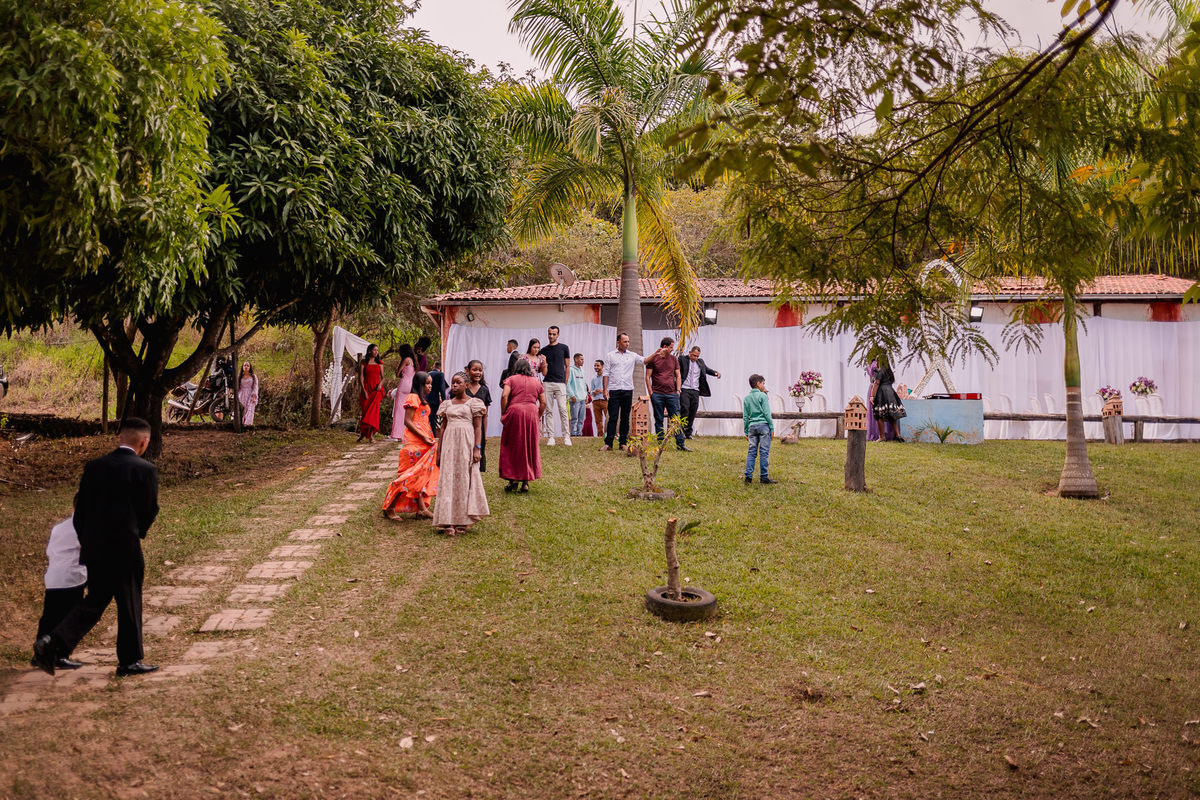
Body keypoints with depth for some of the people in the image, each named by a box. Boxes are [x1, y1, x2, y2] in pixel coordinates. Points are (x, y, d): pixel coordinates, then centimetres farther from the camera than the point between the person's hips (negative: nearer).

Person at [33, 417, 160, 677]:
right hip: (126, 549, -5)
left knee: (94, 601, 17)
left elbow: (81, 509, 8)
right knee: (129, 605, 8)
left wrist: (85, 541, 19)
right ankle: (130, 660, 17)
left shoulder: (94, 466, 5)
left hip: (94, 549, 5)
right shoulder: (146, 470, -10)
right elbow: (150, 510, -5)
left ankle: (53, 641, 0)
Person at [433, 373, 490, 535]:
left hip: (466, 443, -3)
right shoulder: (447, 404, 14)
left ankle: (462, 521, 7)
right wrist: (439, 451, 12)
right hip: (449, 443, 3)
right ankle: (448, 522, -1)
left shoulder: (473, 403, 3)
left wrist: (477, 448, -11)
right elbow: (443, 427, 15)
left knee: (465, 479, -1)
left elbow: (478, 427, -1)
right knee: (448, 480, -2)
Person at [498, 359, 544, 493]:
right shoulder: (536, 382, 16)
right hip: (531, 413, 2)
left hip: (515, 412, -2)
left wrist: (503, 415, 0)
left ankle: (513, 480, 5)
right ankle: (526, 482, 10)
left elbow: (504, 396, -7)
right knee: (530, 447, 10)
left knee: (511, 447, 8)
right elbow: (543, 403, 9)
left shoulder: (511, 379, 7)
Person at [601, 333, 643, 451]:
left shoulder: (632, 356, 11)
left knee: (625, 418, 5)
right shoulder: (610, 356, 7)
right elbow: (606, 373, 4)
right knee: (613, 417, -5)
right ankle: (608, 443, -3)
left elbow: (645, 361, 1)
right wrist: (605, 389, -4)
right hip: (614, 390, -2)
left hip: (627, 390, 2)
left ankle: (622, 443, 10)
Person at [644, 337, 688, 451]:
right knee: (659, 420, 3)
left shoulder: (674, 359, 13)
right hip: (657, 394, -2)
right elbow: (648, 377, 1)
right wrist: (651, 392, -5)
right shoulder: (653, 358, 1)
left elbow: (677, 376, 16)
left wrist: (678, 390, 5)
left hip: (672, 394, 3)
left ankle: (680, 444, 2)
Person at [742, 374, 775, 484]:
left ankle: (748, 476, 1)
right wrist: (772, 428, -3)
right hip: (763, 425, -5)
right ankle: (764, 477, -2)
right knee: (764, 452, -2)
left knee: (751, 451, 6)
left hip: (752, 426, 5)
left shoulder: (746, 398, 11)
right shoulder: (762, 396, -4)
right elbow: (767, 413, -7)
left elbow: (745, 417, 13)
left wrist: (746, 432, 17)